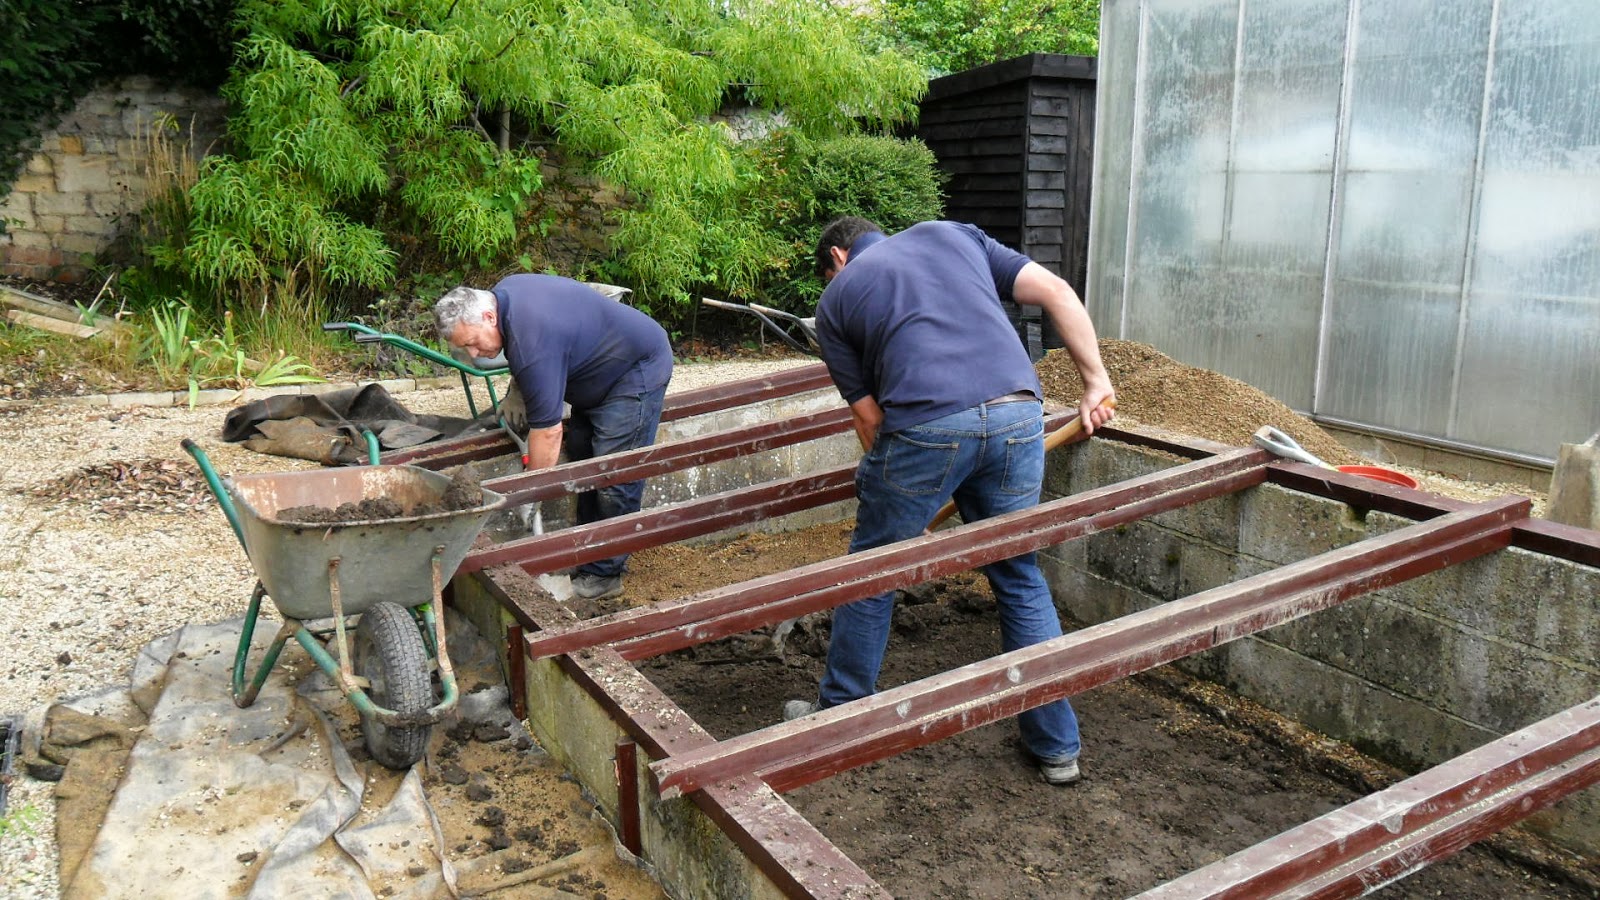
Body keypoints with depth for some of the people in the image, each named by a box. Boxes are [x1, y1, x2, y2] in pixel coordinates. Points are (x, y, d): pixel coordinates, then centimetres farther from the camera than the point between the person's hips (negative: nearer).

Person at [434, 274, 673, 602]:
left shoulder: (532, 342, -34)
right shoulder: (500, 295, -6)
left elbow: (549, 431, -29)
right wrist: (517, 393, 1)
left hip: (638, 369, -11)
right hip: (604, 368, 11)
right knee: (581, 455, 11)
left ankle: (604, 575, -2)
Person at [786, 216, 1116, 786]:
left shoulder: (835, 299, 20)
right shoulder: (950, 234, 28)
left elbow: (869, 418, 15)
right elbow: (1055, 292, 17)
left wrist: (890, 477, 27)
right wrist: (1096, 382, 19)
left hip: (926, 424, -3)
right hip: (1017, 415, 3)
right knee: (1020, 579, 19)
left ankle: (840, 716, 34)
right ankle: (1056, 744, 26)